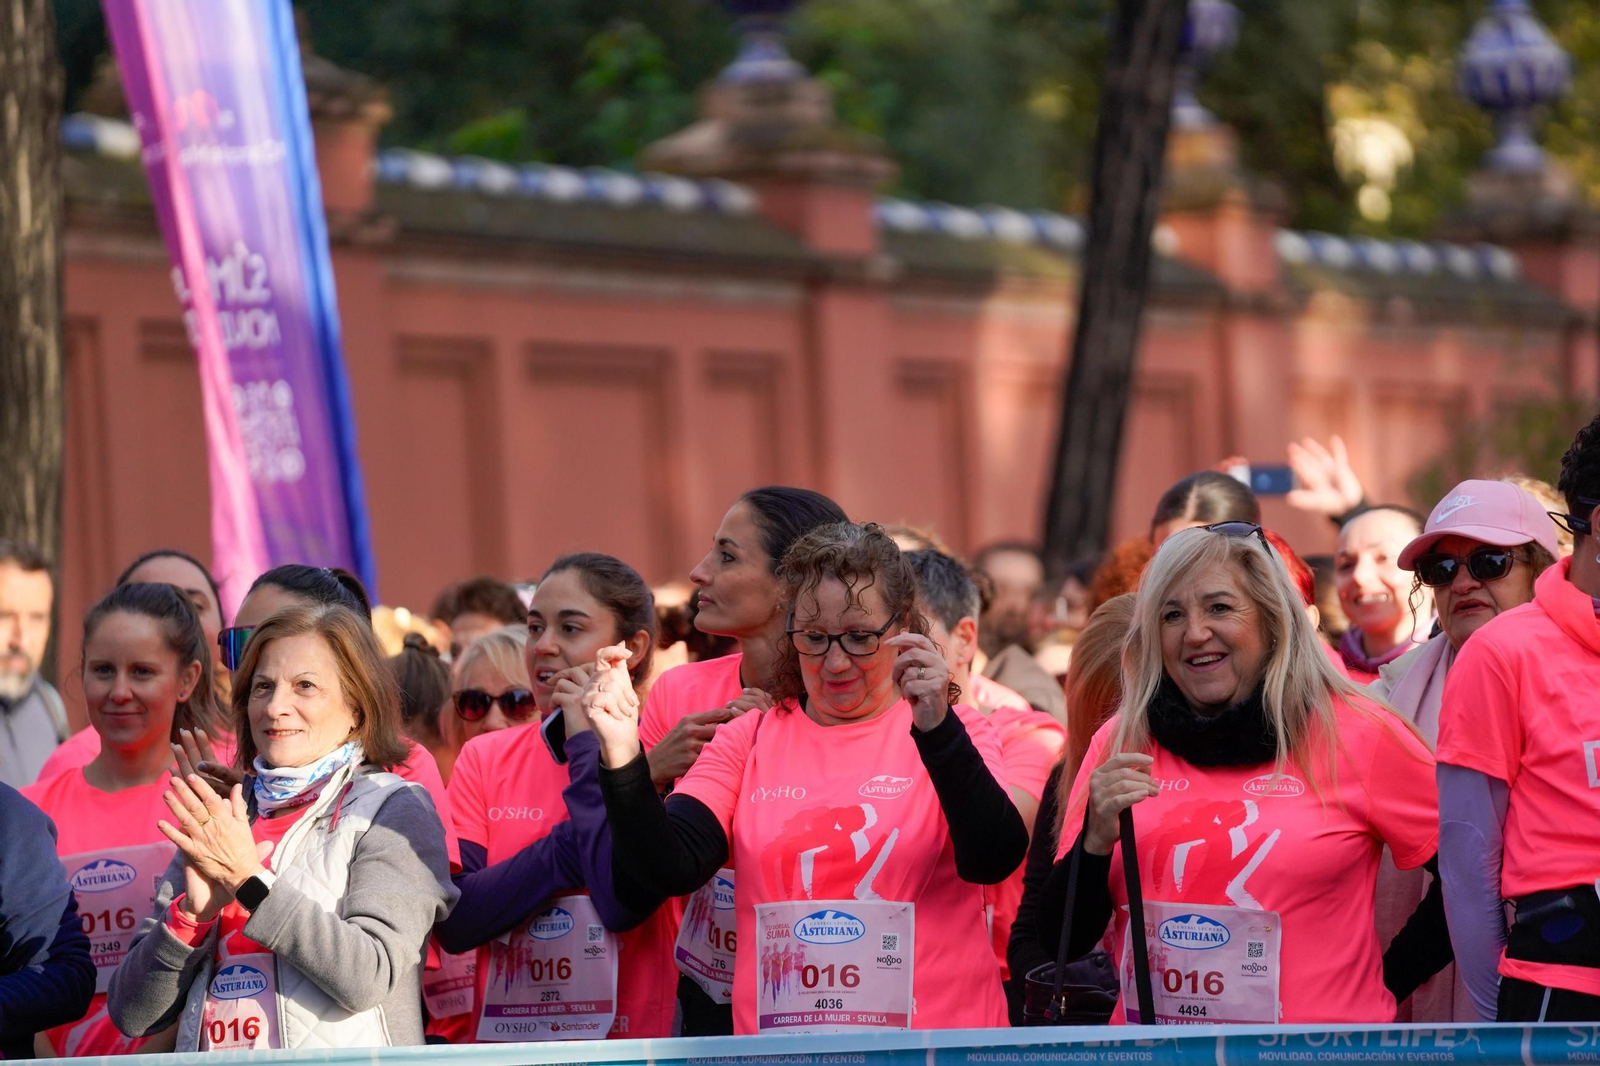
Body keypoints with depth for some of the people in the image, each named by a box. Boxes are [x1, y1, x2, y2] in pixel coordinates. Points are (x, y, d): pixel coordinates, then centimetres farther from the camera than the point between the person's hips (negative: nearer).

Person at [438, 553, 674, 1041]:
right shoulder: (485, 757, 11)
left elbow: (625, 904, -15)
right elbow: (454, 923, 1)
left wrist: (588, 744, -7)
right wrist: (571, 846, -9)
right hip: (500, 1042, 2)